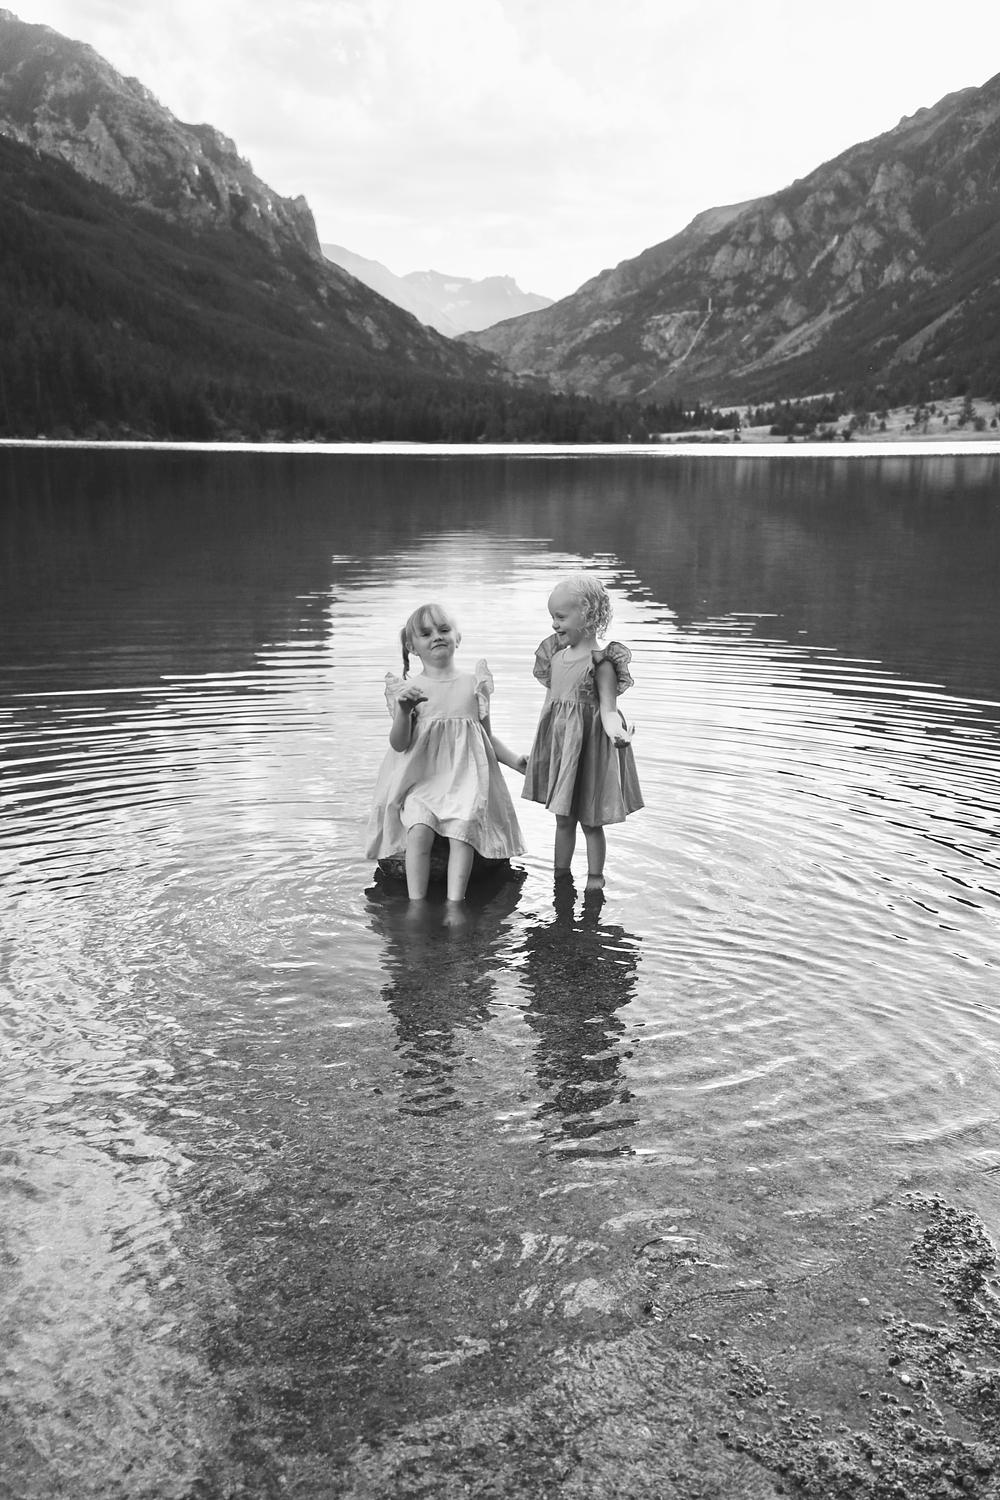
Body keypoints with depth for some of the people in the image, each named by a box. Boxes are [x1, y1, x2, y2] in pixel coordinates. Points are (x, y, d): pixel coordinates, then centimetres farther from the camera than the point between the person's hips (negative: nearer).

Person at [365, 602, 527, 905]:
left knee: (462, 827, -25)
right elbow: (398, 744, -3)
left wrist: (516, 761, 7)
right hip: (421, 778, -1)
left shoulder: (473, 683, 9)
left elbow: (487, 736, 18)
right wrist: (404, 711, -20)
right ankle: (416, 902, -20)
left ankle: (454, 903, -26)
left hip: (465, 778, 1)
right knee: (419, 830, -26)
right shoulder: (408, 688, 4)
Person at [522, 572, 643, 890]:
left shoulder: (601, 663, -16)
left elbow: (608, 709, -21)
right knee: (563, 817, 17)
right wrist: (541, 747, 22)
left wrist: (616, 731, -43)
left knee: (590, 821, 5)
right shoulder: (555, 656, 5)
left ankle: (595, 877, 18)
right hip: (559, 746, 7)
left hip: (588, 746, -7)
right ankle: (560, 873, 29)